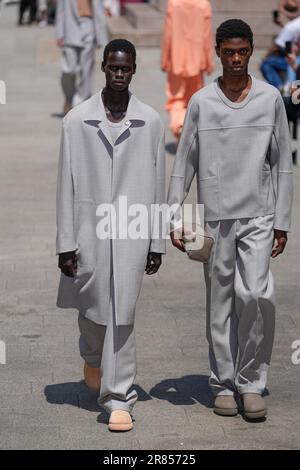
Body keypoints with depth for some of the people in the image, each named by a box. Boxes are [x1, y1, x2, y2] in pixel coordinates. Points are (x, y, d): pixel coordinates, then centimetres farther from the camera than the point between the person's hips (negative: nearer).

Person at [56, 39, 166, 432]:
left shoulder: (150, 122, 1)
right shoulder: (77, 120, -1)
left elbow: (158, 186, 5)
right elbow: (66, 185, 0)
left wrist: (157, 243, 5)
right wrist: (66, 244, -3)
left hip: (132, 231, -1)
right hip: (90, 228, 1)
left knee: (122, 315, -6)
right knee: (91, 308, 12)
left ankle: (119, 399, -2)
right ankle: (93, 356, 46)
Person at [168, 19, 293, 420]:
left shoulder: (270, 99, 4)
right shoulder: (201, 102, 3)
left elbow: (282, 164, 6)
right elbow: (184, 164, 5)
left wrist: (282, 221, 3)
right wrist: (176, 219, -2)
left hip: (258, 215, -1)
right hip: (214, 217, 1)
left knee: (256, 295, -14)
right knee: (221, 304, 5)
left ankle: (251, 382, -1)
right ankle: (224, 384, 15)